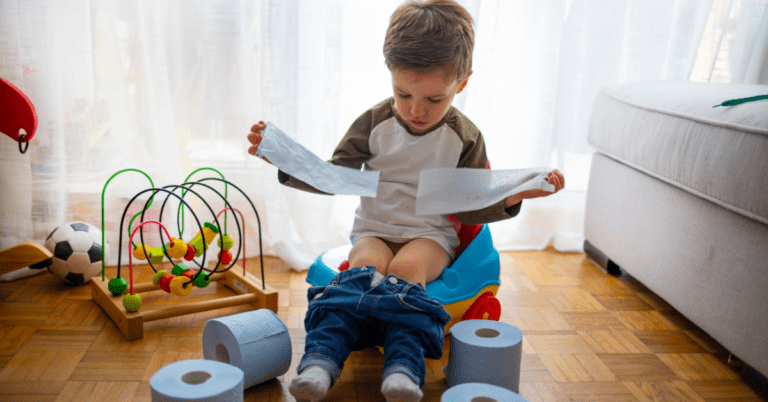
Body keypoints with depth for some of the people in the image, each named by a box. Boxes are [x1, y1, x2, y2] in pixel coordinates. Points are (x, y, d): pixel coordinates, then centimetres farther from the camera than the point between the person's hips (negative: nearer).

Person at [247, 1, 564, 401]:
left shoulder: (465, 138, 0)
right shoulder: (374, 123, 0)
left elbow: (471, 207, 2)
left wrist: (513, 196, -16)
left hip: (431, 235, 0)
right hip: (374, 230, 1)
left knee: (406, 268, -33)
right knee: (367, 265, -32)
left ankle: (403, 367, -44)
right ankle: (321, 359, -43)